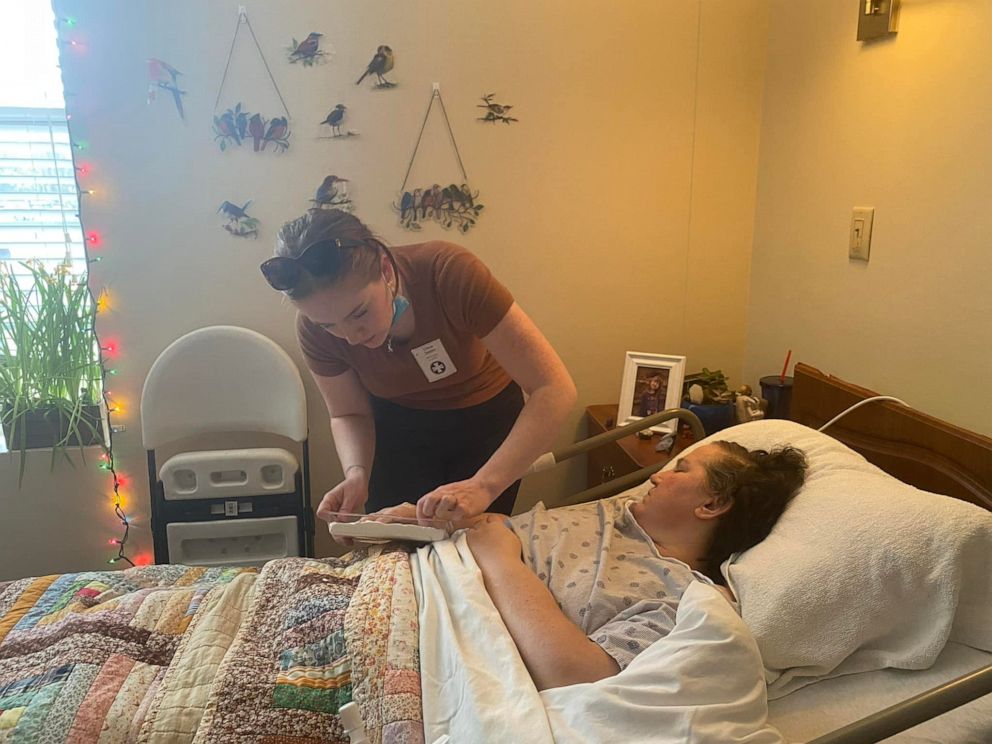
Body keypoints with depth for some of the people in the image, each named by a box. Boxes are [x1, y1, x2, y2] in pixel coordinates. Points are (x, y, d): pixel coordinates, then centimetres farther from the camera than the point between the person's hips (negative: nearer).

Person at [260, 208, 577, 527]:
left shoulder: (450, 273, -35)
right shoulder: (314, 327, -24)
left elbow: (554, 390, -36)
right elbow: (348, 414, -7)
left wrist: (484, 486, -45)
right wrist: (357, 474, -28)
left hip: (484, 417, -1)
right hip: (398, 425, 2)